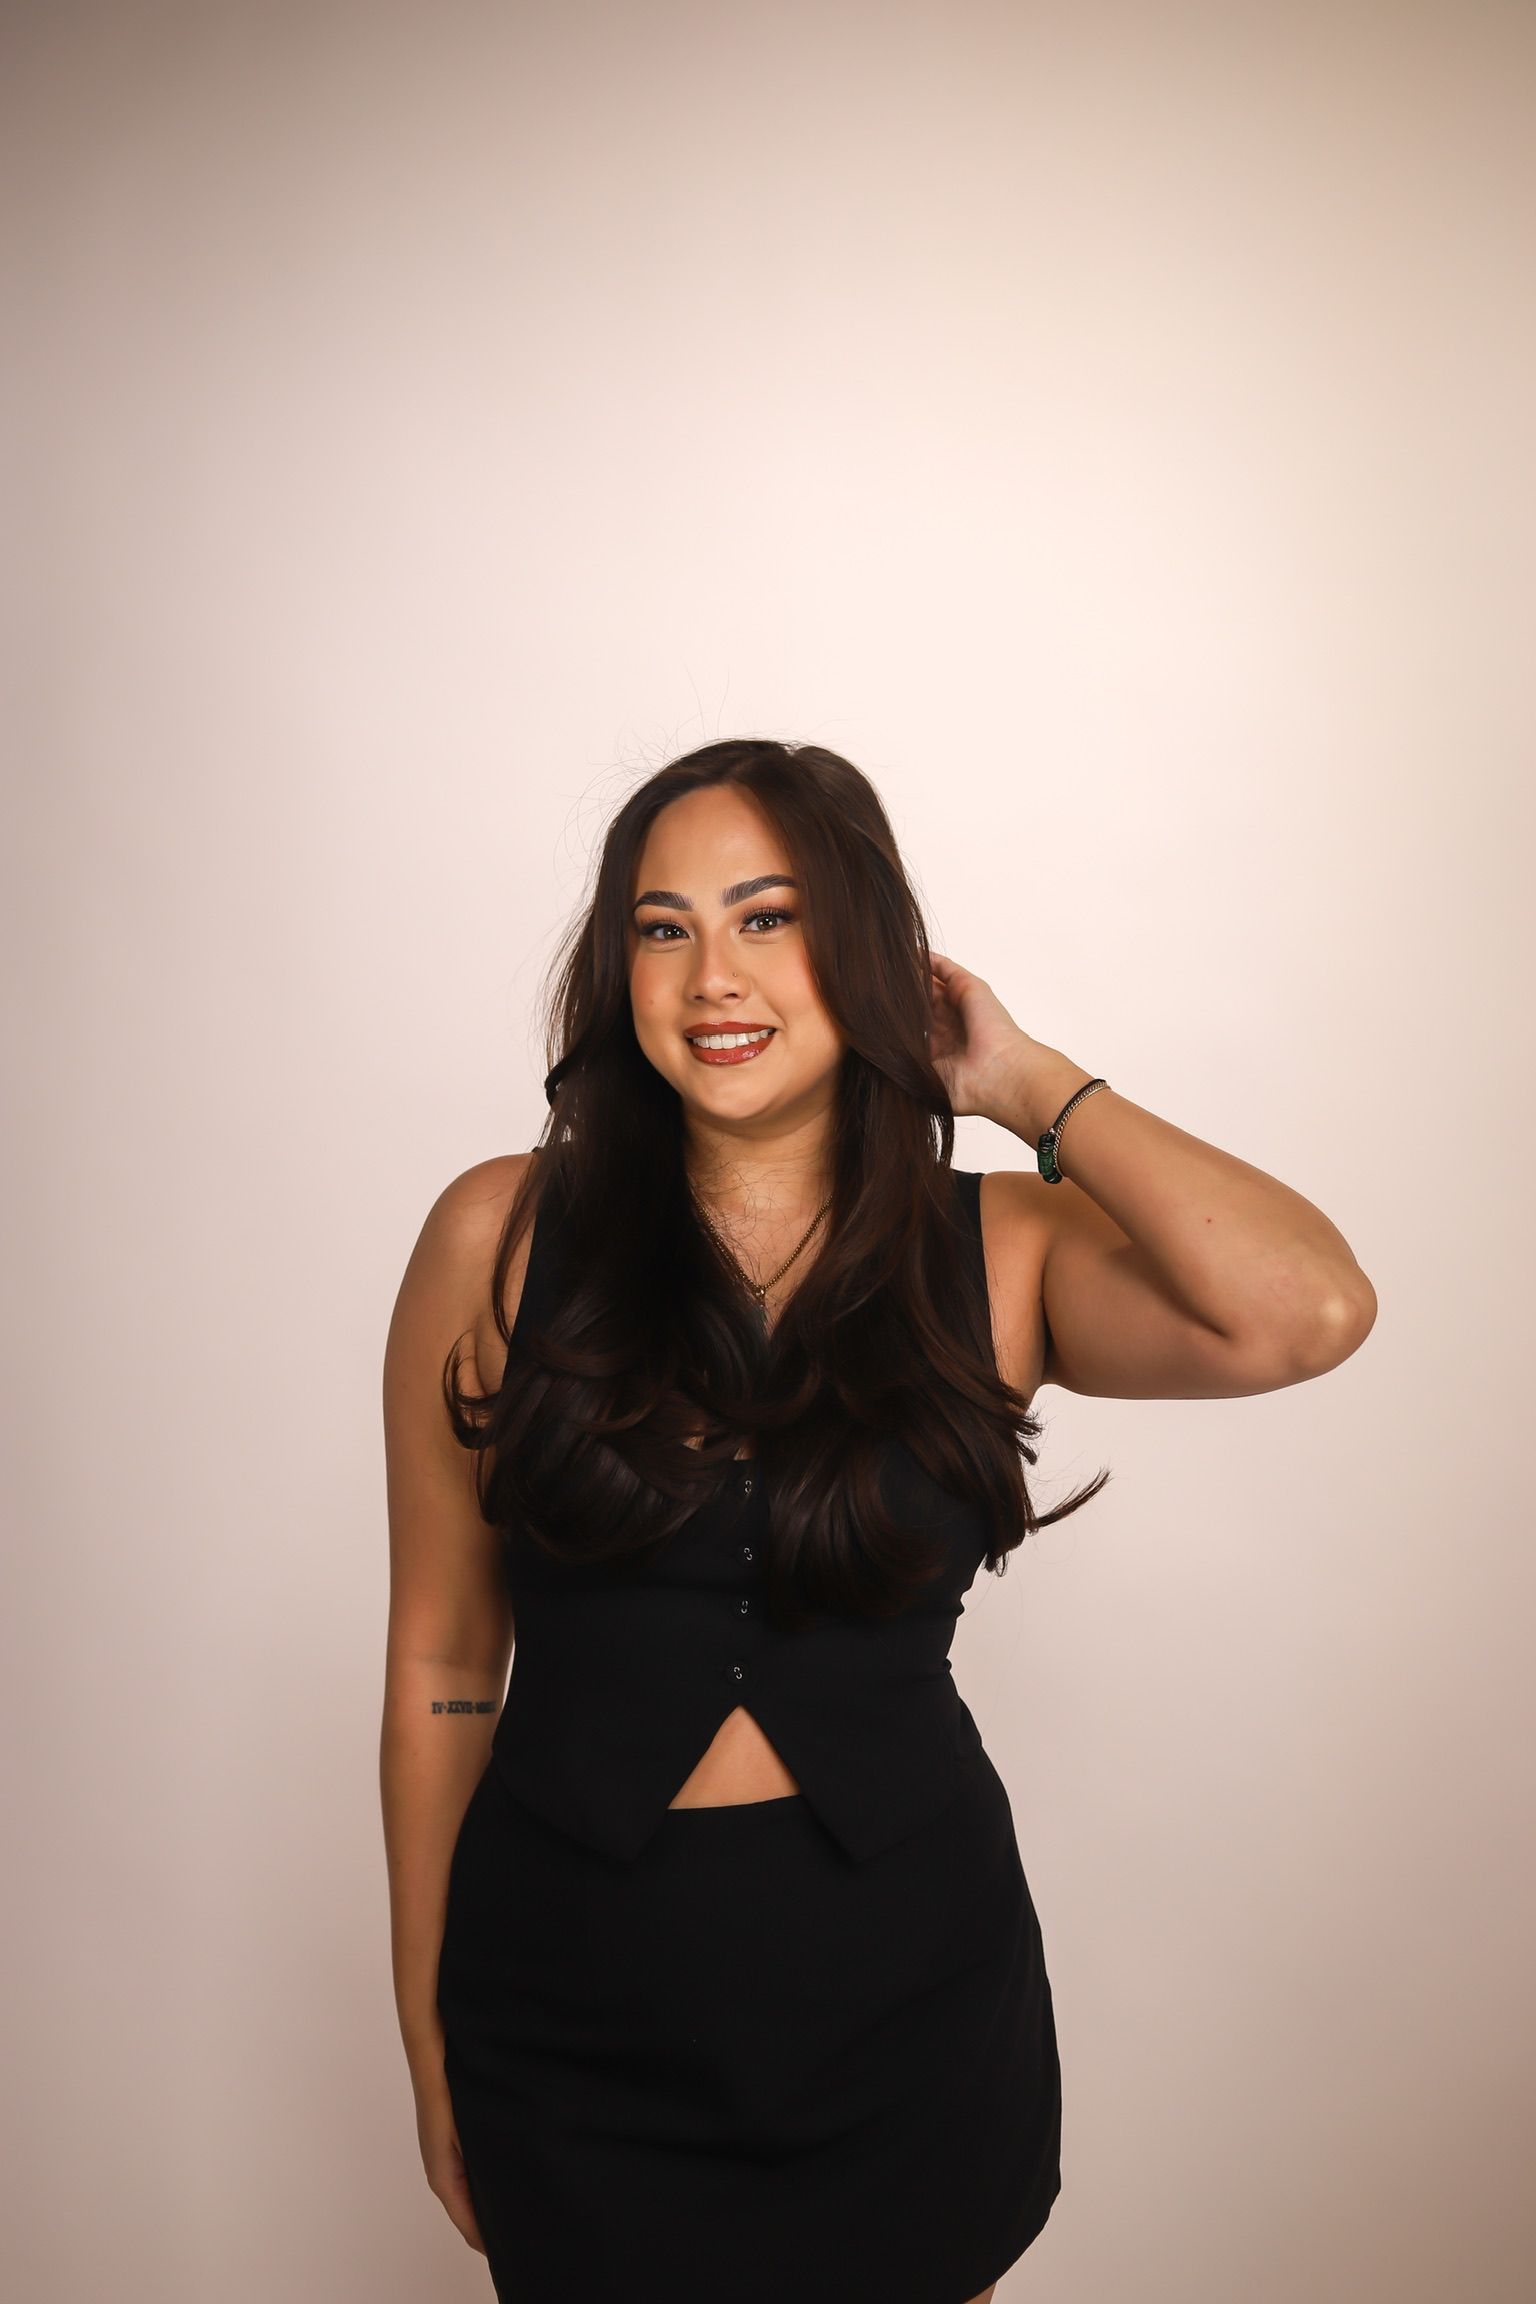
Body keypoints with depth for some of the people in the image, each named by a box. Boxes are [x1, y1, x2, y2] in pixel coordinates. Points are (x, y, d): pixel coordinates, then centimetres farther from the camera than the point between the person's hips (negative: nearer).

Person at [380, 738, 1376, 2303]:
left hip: (914, 2012, 1)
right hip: (569, 2032, 0)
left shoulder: (1001, 1250, -6)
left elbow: (1307, 1315, -26)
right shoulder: (503, 1236, -8)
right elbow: (442, 1665, -2)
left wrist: (1030, 1088, -13)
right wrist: (429, 2050, 3)